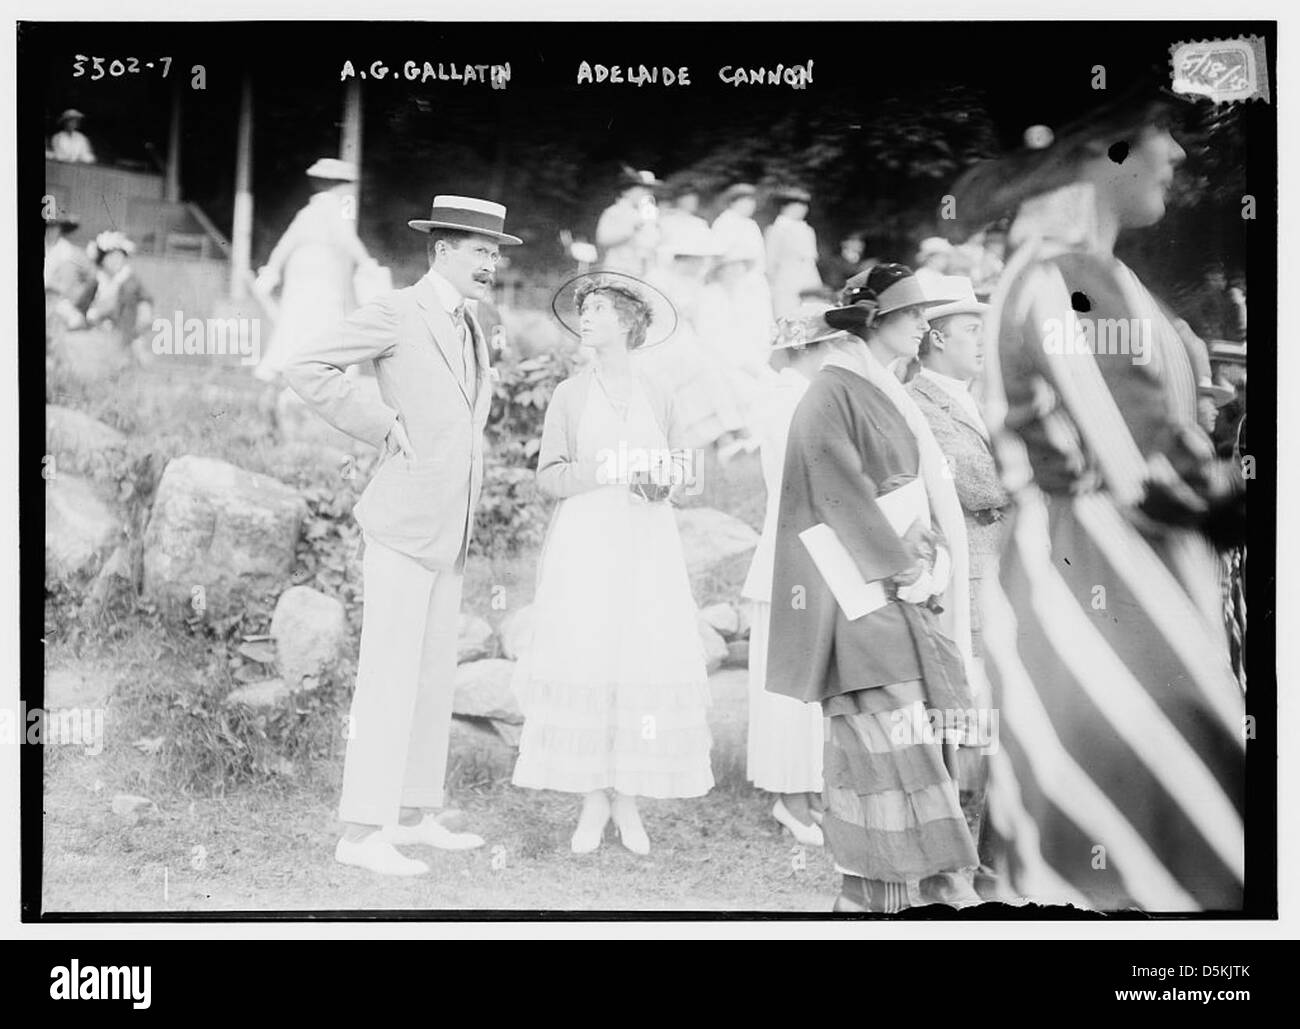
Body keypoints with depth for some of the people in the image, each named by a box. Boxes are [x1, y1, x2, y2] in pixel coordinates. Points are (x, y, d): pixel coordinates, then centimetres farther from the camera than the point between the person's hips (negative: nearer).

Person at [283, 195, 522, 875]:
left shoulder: (472, 332, 18)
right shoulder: (395, 314, -8)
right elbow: (305, 368, -18)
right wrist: (381, 426, -15)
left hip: (451, 533, 9)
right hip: (403, 522, -9)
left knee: (434, 678, 11)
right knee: (390, 678, -9)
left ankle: (415, 815, 20)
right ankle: (363, 833, -6)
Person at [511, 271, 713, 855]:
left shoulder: (658, 401, 12)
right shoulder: (570, 395, 7)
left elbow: (680, 473, 15)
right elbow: (548, 476, 1)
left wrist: (664, 478, -7)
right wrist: (599, 472, -15)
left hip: (647, 549, 2)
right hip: (585, 546, -1)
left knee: (646, 665, -6)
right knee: (584, 664, -7)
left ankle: (627, 797, 3)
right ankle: (593, 801, 1)